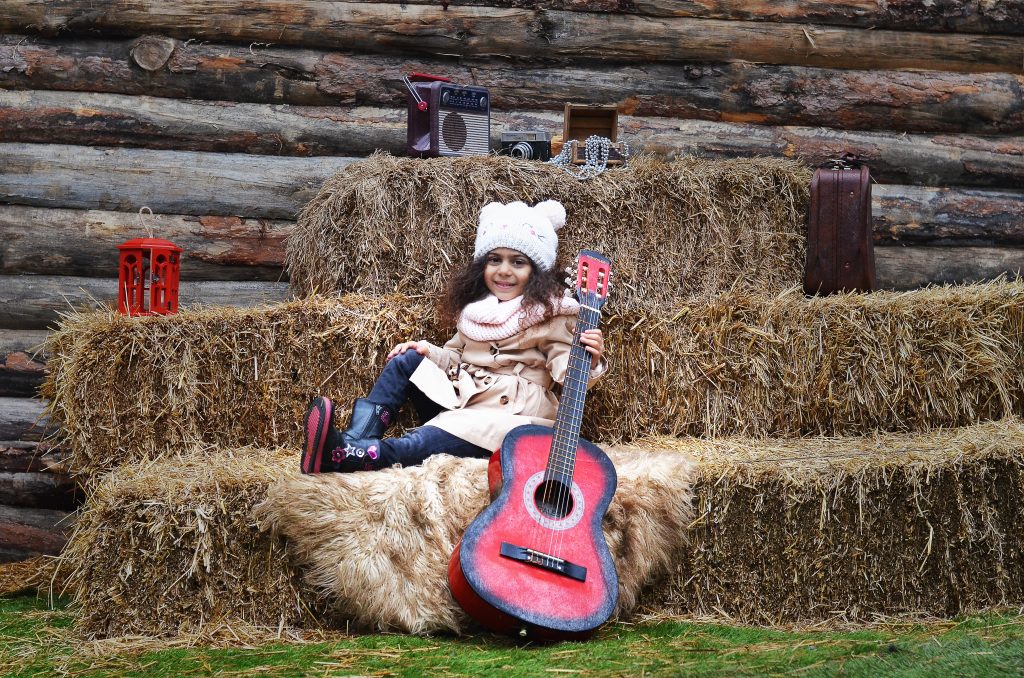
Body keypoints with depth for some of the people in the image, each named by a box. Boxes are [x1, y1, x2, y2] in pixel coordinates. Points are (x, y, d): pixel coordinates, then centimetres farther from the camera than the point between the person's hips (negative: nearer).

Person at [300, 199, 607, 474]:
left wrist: (588, 361, -31)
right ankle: (355, 439, -29)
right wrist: (429, 351, 3)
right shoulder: (473, 306, 16)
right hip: (458, 400, 7)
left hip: (510, 413, -7)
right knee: (406, 360, -10)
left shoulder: (551, 314, -3)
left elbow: (565, 370, -9)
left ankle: (350, 456, -52)